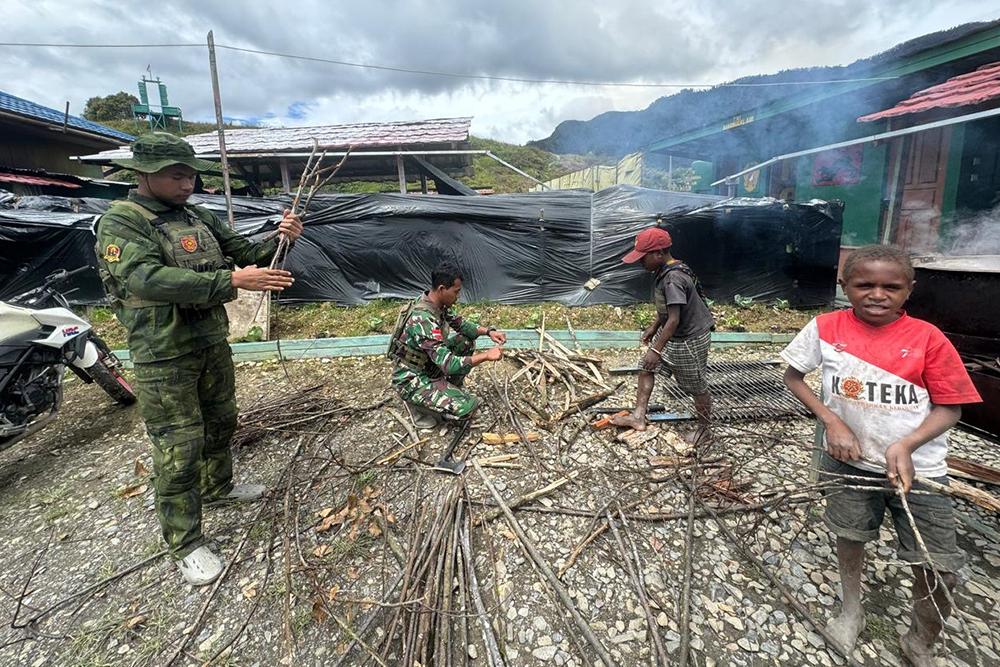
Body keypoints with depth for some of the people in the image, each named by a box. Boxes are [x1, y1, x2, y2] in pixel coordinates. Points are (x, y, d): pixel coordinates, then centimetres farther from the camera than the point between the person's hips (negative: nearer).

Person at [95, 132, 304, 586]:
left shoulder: (198, 217, 8)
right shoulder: (120, 224, -14)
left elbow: (244, 251, 9)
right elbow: (150, 280, -30)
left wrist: (280, 239, -12)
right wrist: (232, 280, -39)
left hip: (213, 343, 7)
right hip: (164, 358, -7)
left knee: (221, 422, 22)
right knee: (179, 450, -1)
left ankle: (217, 487, 47)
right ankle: (185, 545, 15)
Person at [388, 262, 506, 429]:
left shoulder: (437, 304, -6)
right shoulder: (423, 320, -34)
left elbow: (461, 324, 10)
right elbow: (449, 365, -35)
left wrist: (488, 331, -5)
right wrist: (486, 356, -28)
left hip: (428, 365, 9)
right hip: (412, 379, -9)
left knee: (467, 342, 6)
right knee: (468, 407, -21)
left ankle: (448, 390, 13)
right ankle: (417, 402, 1)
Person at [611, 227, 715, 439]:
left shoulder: (674, 278, -29)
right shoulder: (664, 271, 1)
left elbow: (674, 320, -32)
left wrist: (656, 350, -30)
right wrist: (654, 327, 18)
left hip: (690, 340, -10)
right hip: (670, 334, 10)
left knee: (697, 387, 7)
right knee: (646, 368, 8)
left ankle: (705, 430, 27)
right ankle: (638, 417, 16)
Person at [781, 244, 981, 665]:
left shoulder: (927, 338, -12)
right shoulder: (826, 328, -11)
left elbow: (950, 407, -6)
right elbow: (793, 377, -1)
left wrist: (905, 445, -22)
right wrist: (830, 420, -12)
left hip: (917, 468, 0)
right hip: (849, 459, 1)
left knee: (938, 572, 5)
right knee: (850, 535, 19)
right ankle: (851, 611, 46)